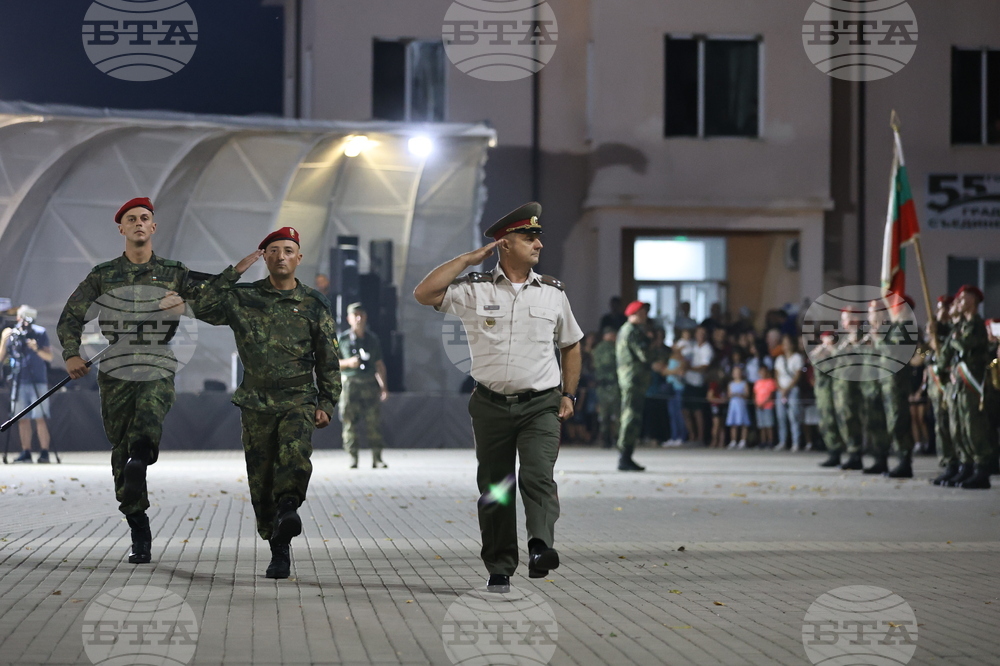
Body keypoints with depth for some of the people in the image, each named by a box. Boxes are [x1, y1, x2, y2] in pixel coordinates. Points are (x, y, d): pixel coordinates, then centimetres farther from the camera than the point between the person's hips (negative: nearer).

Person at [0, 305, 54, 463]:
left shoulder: (40, 333, 1)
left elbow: (49, 357, -6)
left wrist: (37, 349, -20)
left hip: (38, 382, -3)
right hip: (19, 383, 3)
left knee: (40, 419, -8)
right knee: (23, 419, 2)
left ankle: (44, 452, -8)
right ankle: (26, 452, 6)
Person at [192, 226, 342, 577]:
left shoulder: (314, 305, 6)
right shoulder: (244, 298, 6)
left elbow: (329, 360, 9)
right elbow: (205, 308, -6)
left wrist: (327, 403, 1)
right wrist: (235, 271, -6)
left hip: (298, 402, -1)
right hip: (256, 405, 1)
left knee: (295, 455, -30)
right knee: (261, 481, 0)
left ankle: (288, 508, -48)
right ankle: (279, 552, 8)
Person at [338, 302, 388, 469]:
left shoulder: (373, 339, 13)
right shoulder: (342, 339, 4)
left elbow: (379, 364, 16)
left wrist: (383, 385, 7)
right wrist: (348, 363, -12)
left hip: (369, 384, 2)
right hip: (349, 384, -2)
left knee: (374, 422, -4)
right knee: (350, 423, -4)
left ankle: (377, 458, -1)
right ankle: (353, 459, 0)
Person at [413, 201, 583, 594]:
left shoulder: (552, 292, 9)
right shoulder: (475, 289, 2)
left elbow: (571, 344, 20)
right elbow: (424, 293, -11)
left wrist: (568, 394, 11)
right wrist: (470, 259, -7)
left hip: (541, 404, 0)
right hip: (492, 404, 0)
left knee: (538, 475, -21)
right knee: (494, 487, 5)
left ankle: (541, 548, -36)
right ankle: (499, 570, 12)